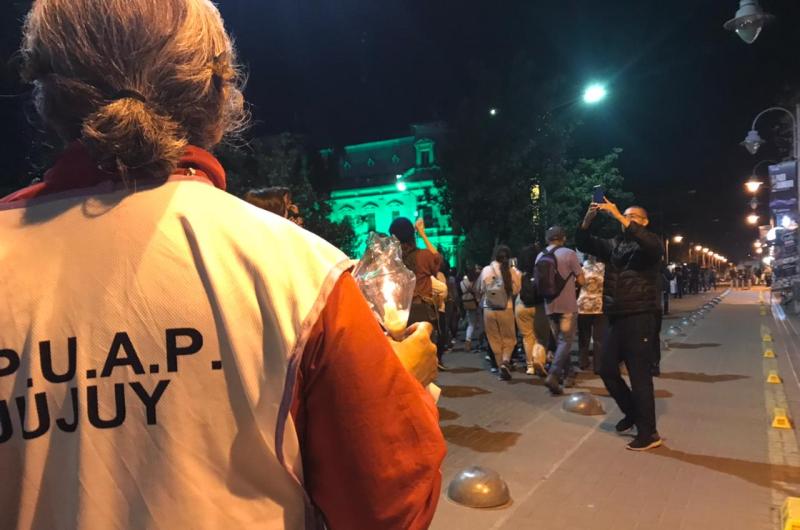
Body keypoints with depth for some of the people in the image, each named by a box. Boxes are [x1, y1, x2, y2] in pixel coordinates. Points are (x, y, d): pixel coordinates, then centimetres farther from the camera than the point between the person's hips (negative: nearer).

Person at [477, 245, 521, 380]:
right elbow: (516, 290, -5)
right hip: (506, 309, -1)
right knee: (509, 339, 13)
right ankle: (505, 361, -9)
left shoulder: (486, 270, -4)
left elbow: (479, 289, 5)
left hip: (489, 309, 1)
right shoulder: (512, 271, -9)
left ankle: (500, 366, 15)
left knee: (495, 340, 12)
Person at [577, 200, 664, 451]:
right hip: (617, 319, 7)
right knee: (607, 370, 12)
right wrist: (588, 218, -11)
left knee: (640, 375, -3)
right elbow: (583, 243, 7)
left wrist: (618, 215, -27)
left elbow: (650, 244, -26)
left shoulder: (650, 243, -1)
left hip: (640, 318, -6)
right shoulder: (613, 244, 15)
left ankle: (648, 433, 8)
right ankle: (632, 412, 34)